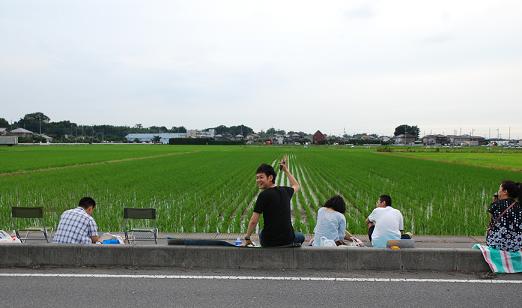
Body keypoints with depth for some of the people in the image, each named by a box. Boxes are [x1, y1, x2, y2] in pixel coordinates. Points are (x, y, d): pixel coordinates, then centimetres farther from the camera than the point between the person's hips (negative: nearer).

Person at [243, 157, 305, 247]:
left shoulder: (264, 195, -15)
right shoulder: (285, 191, 2)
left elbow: (253, 221, -14)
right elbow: (296, 186, 28)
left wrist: (247, 238, 1)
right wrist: (286, 170, 36)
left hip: (269, 242, -3)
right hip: (287, 239, 3)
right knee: (301, 236, 36)